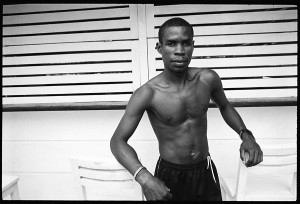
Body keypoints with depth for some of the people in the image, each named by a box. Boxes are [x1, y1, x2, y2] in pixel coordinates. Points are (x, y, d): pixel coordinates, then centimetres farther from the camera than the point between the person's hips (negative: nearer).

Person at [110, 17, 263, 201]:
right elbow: (118, 141, -16)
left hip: (205, 172, 3)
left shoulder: (208, 79, -11)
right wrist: (143, 177, -32)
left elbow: (225, 106, 10)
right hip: (168, 176, -3)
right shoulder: (147, 94, -21)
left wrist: (245, 134, -6)